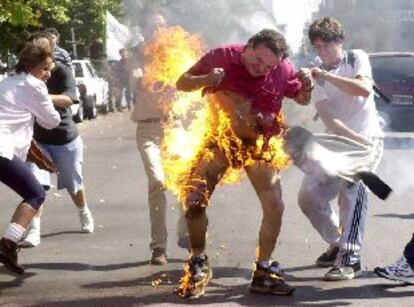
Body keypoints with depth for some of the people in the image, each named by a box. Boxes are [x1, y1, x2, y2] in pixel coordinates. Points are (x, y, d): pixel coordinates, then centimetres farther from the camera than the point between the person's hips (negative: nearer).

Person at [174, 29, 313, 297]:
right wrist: (205, 80, -29)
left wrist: (307, 85, -17)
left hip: (258, 144, 1)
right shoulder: (222, 57, -15)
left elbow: (302, 99, 7)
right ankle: (199, 266, 9)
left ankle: (264, 272, 10)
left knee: (275, 206, -6)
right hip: (220, 139, -1)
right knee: (194, 201, -11)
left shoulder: (283, 70, -11)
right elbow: (182, 84, -7)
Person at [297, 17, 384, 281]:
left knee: (354, 183, -31)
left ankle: (351, 258, -31)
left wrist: (326, 76, -25)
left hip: (367, 139, -5)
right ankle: (339, 243, 22)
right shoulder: (317, 77, 3)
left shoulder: (357, 58, -2)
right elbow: (329, 120, -10)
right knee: (309, 197, -1)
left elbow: (364, 89, -23)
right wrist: (356, 139, -26)